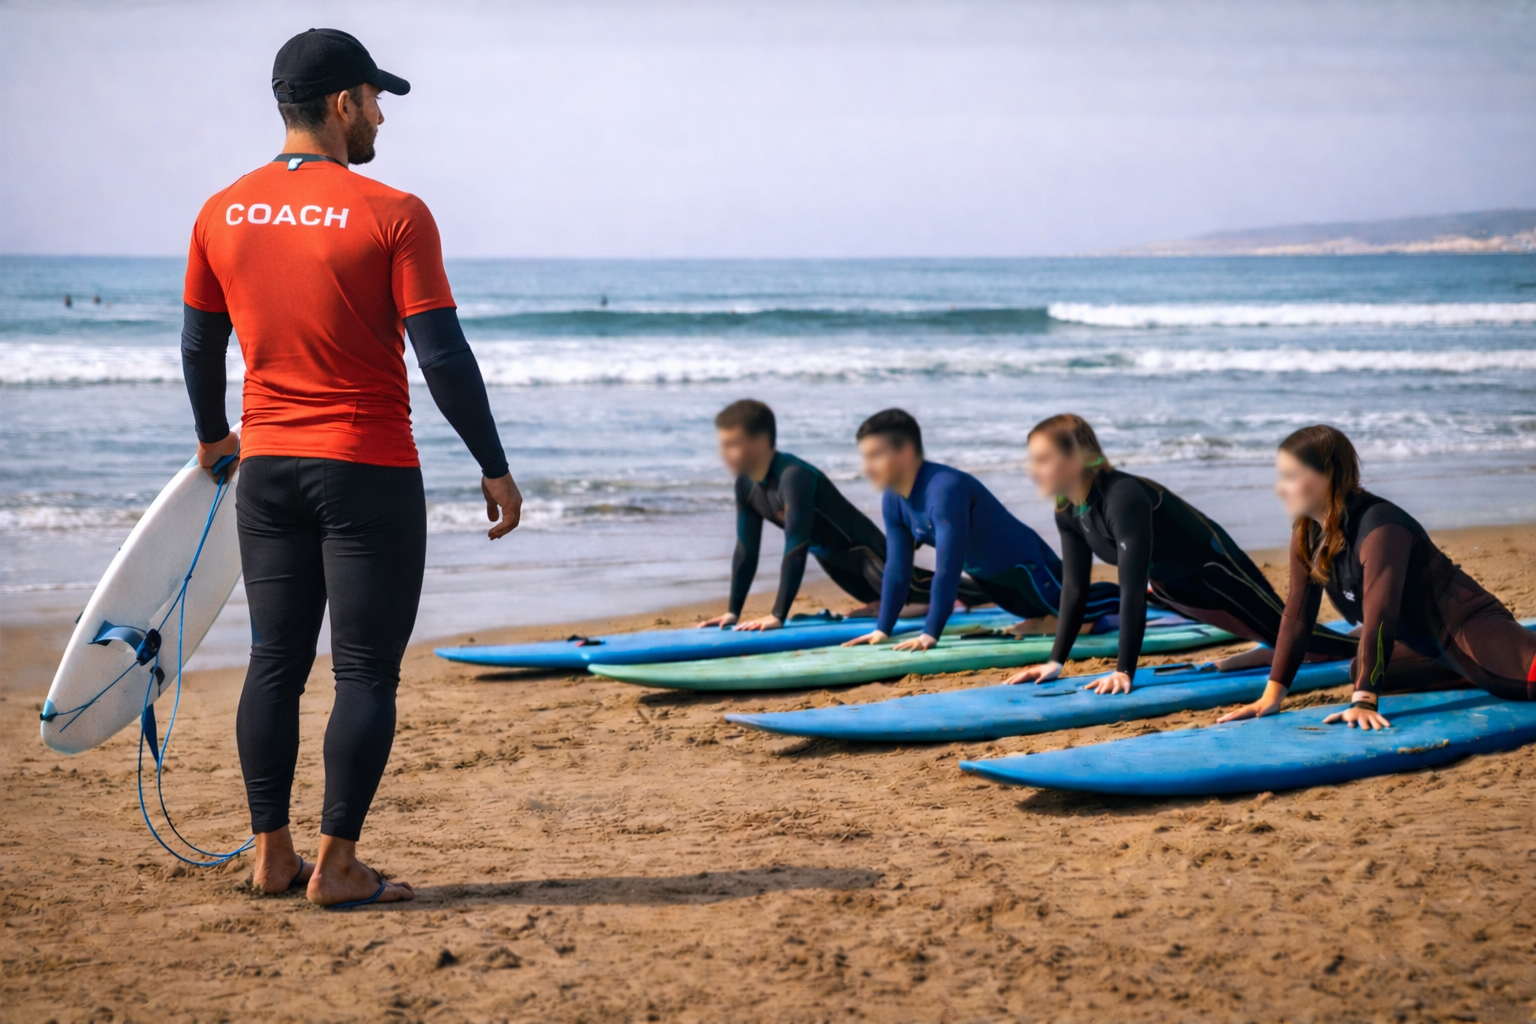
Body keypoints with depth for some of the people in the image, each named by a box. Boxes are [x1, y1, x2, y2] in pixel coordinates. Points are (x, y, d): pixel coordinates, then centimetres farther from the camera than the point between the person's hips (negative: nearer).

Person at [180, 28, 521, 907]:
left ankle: (272, 854, 19)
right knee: (366, 673, 2)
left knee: (275, 663, 13)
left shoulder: (223, 214, 5)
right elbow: (442, 356, -13)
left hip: (266, 467, 6)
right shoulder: (392, 214, -11)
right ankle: (337, 864, 3)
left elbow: (200, 345, 14)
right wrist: (495, 469, -5)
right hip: (369, 471, -5)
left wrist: (213, 437, 31)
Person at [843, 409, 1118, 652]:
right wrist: (883, 629, -7)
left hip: (1025, 562, -9)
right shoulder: (892, 500, -14)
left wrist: (930, 634, -40)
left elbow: (948, 567, -41)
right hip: (986, 575, 9)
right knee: (1035, 613, 32)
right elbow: (897, 567, -6)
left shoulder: (945, 489, -40)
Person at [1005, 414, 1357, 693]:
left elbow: (1133, 587, -40)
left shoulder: (1122, 497, -37)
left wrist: (1124, 672, -41)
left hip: (1216, 571, -7)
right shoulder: (1067, 512, -13)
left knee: (1292, 637, 3)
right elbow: (1074, 587, -6)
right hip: (1174, 587, 7)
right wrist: (1055, 661, -11)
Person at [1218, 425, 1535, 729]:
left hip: (1463, 625, -9)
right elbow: (1298, 612, 1)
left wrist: (1364, 702, -37)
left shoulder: (1379, 527, -26)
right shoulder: (1306, 533, -2)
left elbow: (1379, 616, -32)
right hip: (1423, 643, 9)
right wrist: (1271, 695, -4)